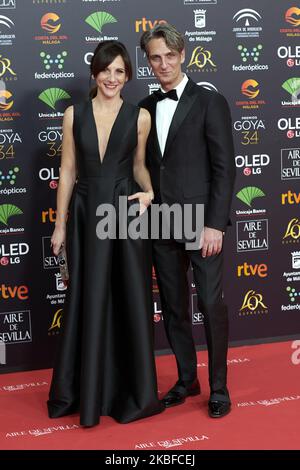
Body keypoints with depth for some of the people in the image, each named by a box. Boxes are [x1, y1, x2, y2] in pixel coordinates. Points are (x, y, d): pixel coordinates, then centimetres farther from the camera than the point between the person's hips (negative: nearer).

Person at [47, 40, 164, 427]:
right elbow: (68, 170, 5)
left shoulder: (139, 117, 1)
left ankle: (133, 390, 18)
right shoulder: (74, 115, 3)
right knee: (87, 303, 7)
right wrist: (60, 225, 4)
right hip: (86, 214, 1)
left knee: (131, 302, 4)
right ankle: (87, 391, 21)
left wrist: (149, 192, -8)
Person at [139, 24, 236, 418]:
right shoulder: (146, 108, 11)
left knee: (211, 304, -1)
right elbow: (147, 167, 13)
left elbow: (224, 168, -8)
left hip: (201, 223, -5)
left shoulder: (210, 102, -4)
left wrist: (215, 224, -14)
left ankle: (219, 387, 14)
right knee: (173, 306, 12)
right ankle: (186, 379, 27)